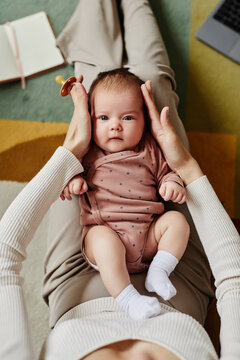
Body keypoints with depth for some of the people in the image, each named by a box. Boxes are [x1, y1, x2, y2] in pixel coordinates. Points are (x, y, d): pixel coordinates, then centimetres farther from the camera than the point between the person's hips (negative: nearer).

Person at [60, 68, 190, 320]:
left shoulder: (149, 151, 9)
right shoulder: (87, 152, 6)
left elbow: (165, 173, 16)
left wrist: (172, 184, -7)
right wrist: (72, 179, -6)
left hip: (147, 234, 3)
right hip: (104, 230, -3)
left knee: (177, 220, -15)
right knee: (104, 241, -34)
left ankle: (158, 271, -11)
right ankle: (127, 298, -26)